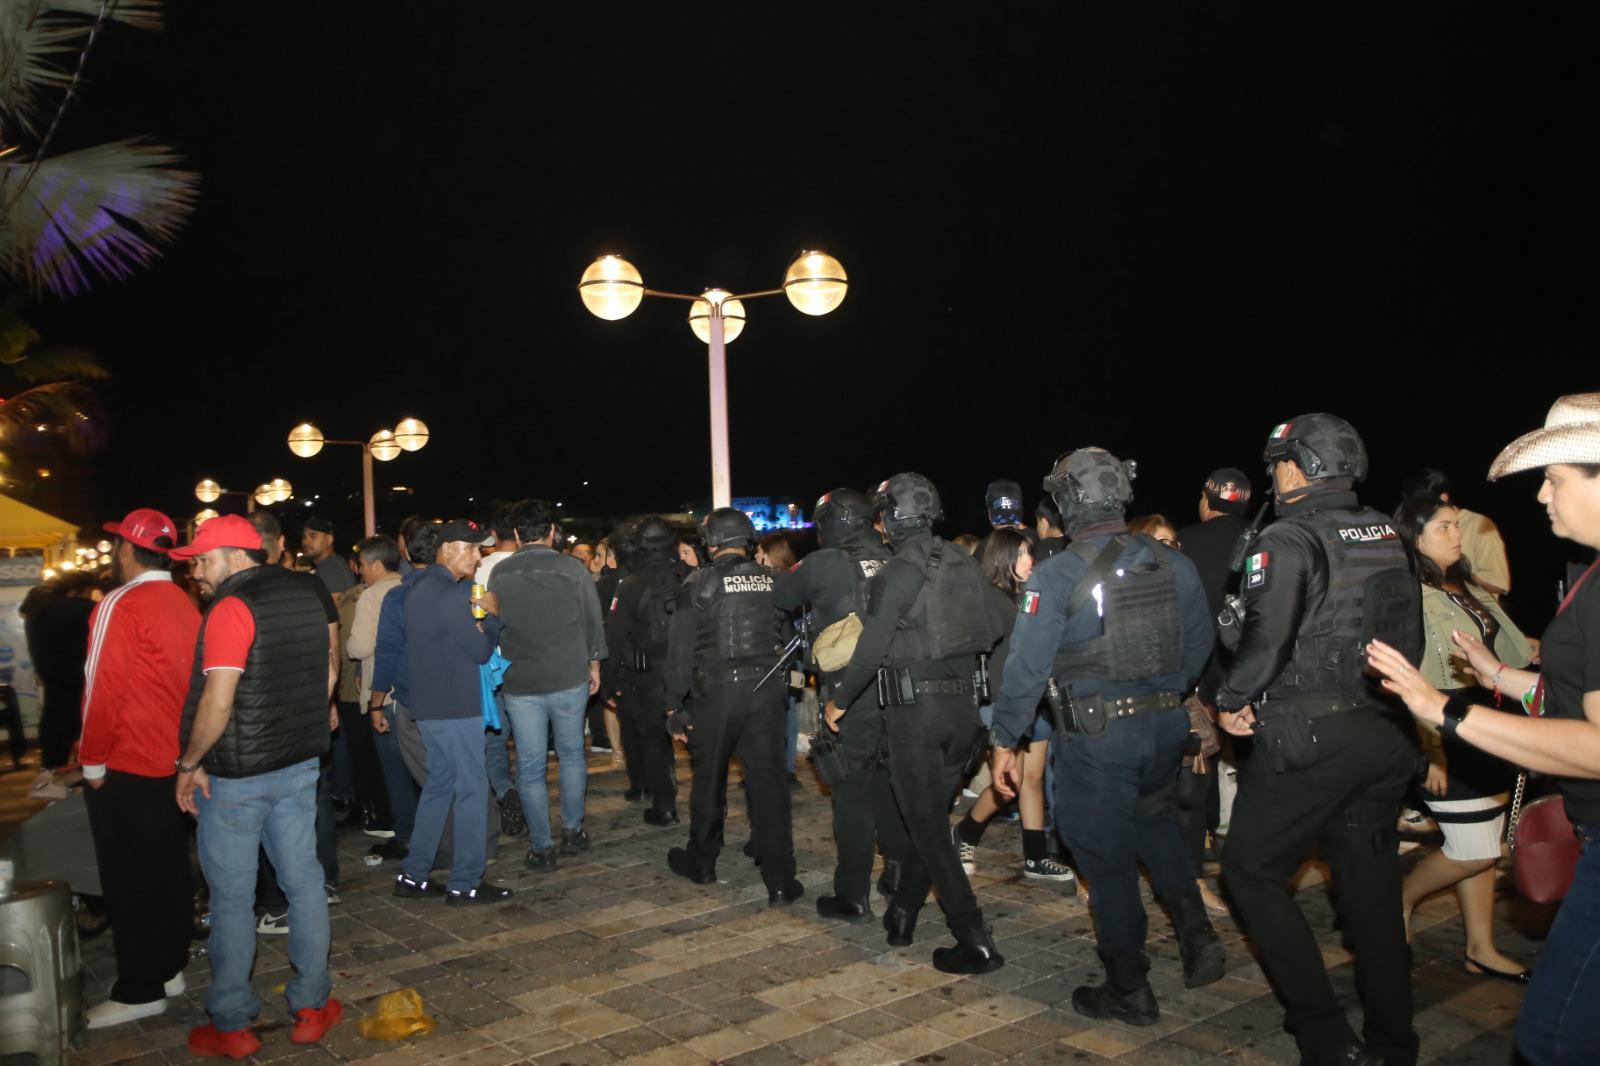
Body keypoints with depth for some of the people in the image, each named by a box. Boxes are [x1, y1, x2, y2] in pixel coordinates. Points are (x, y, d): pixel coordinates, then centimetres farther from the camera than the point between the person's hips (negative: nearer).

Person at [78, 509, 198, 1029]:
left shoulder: (120, 605, -17)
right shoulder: (184, 605, 5)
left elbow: (103, 689, -18)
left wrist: (93, 761, -9)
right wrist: (178, 743, 16)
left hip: (125, 770, -7)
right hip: (174, 762, 7)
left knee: (129, 880, 3)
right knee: (169, 868, 15)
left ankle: (140, 990, 12)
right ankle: (169, 969, 27)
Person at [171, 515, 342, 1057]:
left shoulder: (232, 608, -17)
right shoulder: (306, 595, 6)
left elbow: (217, 703, -22)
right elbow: (327, 673, 15)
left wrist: (190, 763, -11)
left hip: (237, 774, -6)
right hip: (300, 764, 7)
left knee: (232, 899, 6)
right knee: (304, 883, 12)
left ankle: (231, 1025, 17)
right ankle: (312, 1006, 21)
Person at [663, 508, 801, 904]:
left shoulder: (698, 584, -6)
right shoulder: (774, 581, 4)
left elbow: (681, 649, -6)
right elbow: (786, 636, 7)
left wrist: (674, 706, -1)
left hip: (715, 692, -2)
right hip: (766, 691, 2)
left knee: (708, 779, 15)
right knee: (768, 782, 4)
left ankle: (701, 863, 32)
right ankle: (780, 882, 4)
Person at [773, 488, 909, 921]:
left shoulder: (824, 564, -9)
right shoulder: (890, 563, 2)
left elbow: (781, 597, 6)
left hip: (850, 699, -5)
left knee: (853, 793, 3)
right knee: (891, 785, 19)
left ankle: (853, 896, 10)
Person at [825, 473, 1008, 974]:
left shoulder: (896, 573, -13)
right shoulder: (965, 563, 7)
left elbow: (870, 652, -12)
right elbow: (994, 630, 12)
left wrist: (839, 701, 1)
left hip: (916, 707, -7)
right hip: (964, 705, 7)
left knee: (927, 824, 1)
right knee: (932, 814, 17)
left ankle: (974, 940, -2)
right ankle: (902, 915, 29)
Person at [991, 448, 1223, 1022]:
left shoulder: (1056, 574, -15)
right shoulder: (1173, 565, 0)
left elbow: (1027, 664, -14)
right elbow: (1198, 646, 10)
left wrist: (1005, 742, -5)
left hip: (1095, 734, -5)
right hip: (1166, 725, 5)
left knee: (1107, 856, 9)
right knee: (1152, 819, 31)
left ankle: (1129, 990, 22)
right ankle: (1196, 934, 19)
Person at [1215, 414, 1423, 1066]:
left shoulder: (1288, 540, -12)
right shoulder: (1388, 536, 9)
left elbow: (1266, 635, -20)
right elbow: (1411, 634, 13)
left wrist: (1231, 700, -5)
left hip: (1309, 738, -7)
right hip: (1388, 735, 7)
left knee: (1252, 870, 5)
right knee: (1370, 885, 15)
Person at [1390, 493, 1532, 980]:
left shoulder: (1468, 590, 12)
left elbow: (1504, 654, 17)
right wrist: (1429, 748, -20)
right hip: (1447, 738, -9)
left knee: (1484, 848, 12)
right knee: (1474, 852, -6)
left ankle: (1482, 949, 22)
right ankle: (1404, 896, 18)